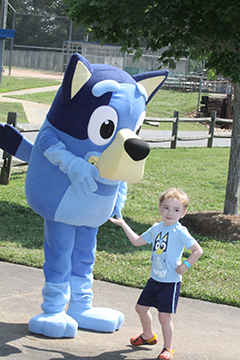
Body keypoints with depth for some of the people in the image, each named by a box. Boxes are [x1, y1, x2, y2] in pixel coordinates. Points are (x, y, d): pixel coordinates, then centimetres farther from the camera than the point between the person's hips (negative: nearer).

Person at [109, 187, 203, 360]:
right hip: (155, 279, 8)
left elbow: (198, 250, -18)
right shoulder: (156, 229, 6)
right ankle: (148, 336, 42)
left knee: (164, 315, -8)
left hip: (170, 282, -7)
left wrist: (185, 266, -22)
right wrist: (123, 224, 17)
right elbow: (137, 241, 17)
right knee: (141, 307, 18)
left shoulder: (180, 232, -16)